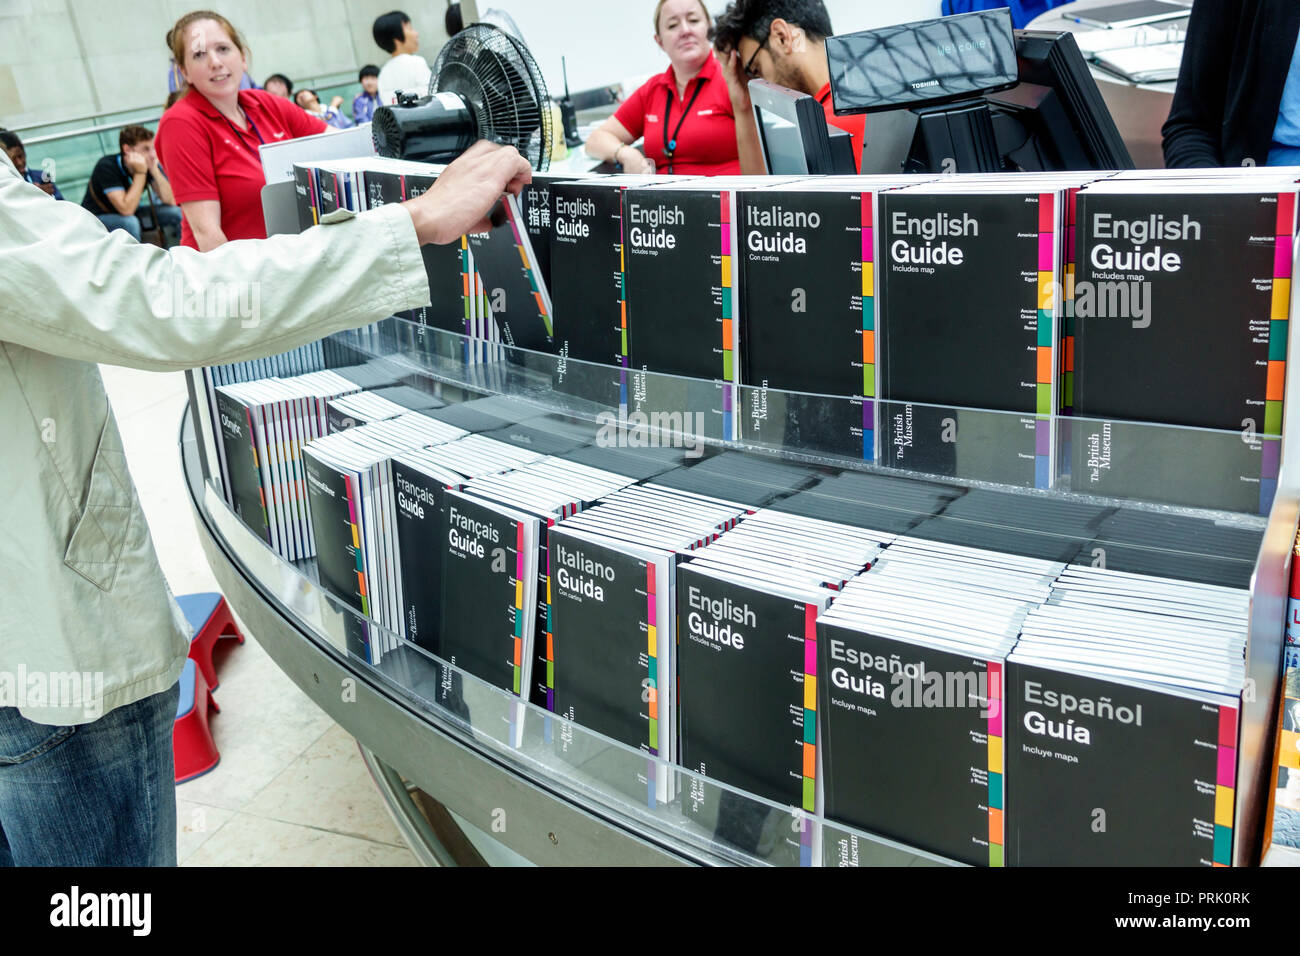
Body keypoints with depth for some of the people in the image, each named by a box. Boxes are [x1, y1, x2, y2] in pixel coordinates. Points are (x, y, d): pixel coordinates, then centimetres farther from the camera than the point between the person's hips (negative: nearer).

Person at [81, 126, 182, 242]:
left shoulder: (149, 163, -11)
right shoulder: (107, 166, -25)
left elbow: (170, 201, -16)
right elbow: (126, 209, -34)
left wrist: (154, 169, -28)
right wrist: (140, 173, -34)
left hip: (132, 214, 5)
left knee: (176, 212, -12)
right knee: (129, 222, -36)